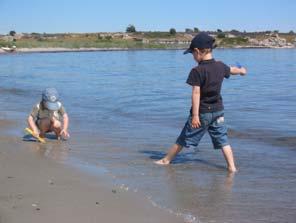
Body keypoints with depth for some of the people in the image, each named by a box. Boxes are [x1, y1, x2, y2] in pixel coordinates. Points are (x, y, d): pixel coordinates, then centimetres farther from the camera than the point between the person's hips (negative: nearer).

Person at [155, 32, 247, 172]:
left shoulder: (197, 71, -18)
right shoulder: (220, 66, 1)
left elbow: (196, 94, -22)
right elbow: (232, 70, 24)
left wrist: (195, 115, -21)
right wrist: (241, 70, 47)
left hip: (202, 112, -5)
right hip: (218, 111, 5)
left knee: (184, 138, 7)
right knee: (223, 140, 10)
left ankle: (166, 160, 21)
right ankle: (232, 167, 6)